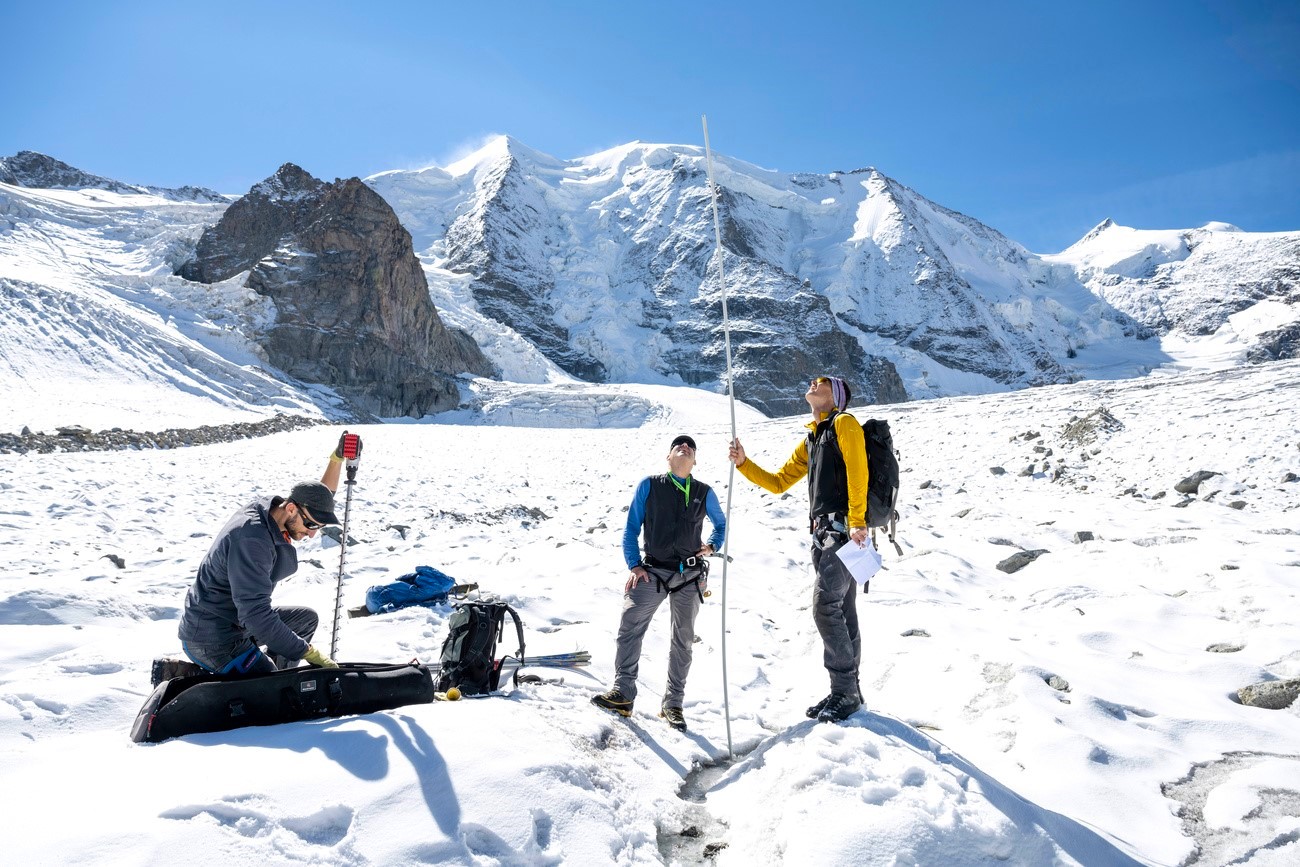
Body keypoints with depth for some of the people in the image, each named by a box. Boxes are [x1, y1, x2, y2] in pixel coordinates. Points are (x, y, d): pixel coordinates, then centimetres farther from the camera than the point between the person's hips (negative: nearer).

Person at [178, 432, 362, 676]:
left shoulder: (274, 512, -3)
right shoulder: (251, 538, -30)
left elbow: (319, 498, 16)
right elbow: (256, 614, -33)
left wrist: (337, 458, 0)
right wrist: (309, 653, -30)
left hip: (237, 619, 10)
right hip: (211, 639, -10)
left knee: (307, 618, 14)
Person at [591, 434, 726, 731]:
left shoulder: (704, 493, 8)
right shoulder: (649, 486, 2)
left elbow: (721, 523, 25)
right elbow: (631, 528, 4)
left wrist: (712, 545, 5)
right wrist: (634, 565, -6)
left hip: (690, 577, 2)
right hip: (652, 572, -2)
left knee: (683, 639, 7)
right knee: (630, 627, -15)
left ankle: (672, 704, 19)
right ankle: (623, 694, -7)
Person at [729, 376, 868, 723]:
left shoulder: (844, 424, -3)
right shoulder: (809, 441, 22)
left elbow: (857, 472, -15)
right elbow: (778, 483, 24)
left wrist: (857, 522, -24)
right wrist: (744, 463, 12)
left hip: (845, 530, -9)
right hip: (824, 533, 9)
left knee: (826, 607, -12)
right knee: (842, 611, 11)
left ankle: (844, 691, -3)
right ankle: (848, 690, 19)